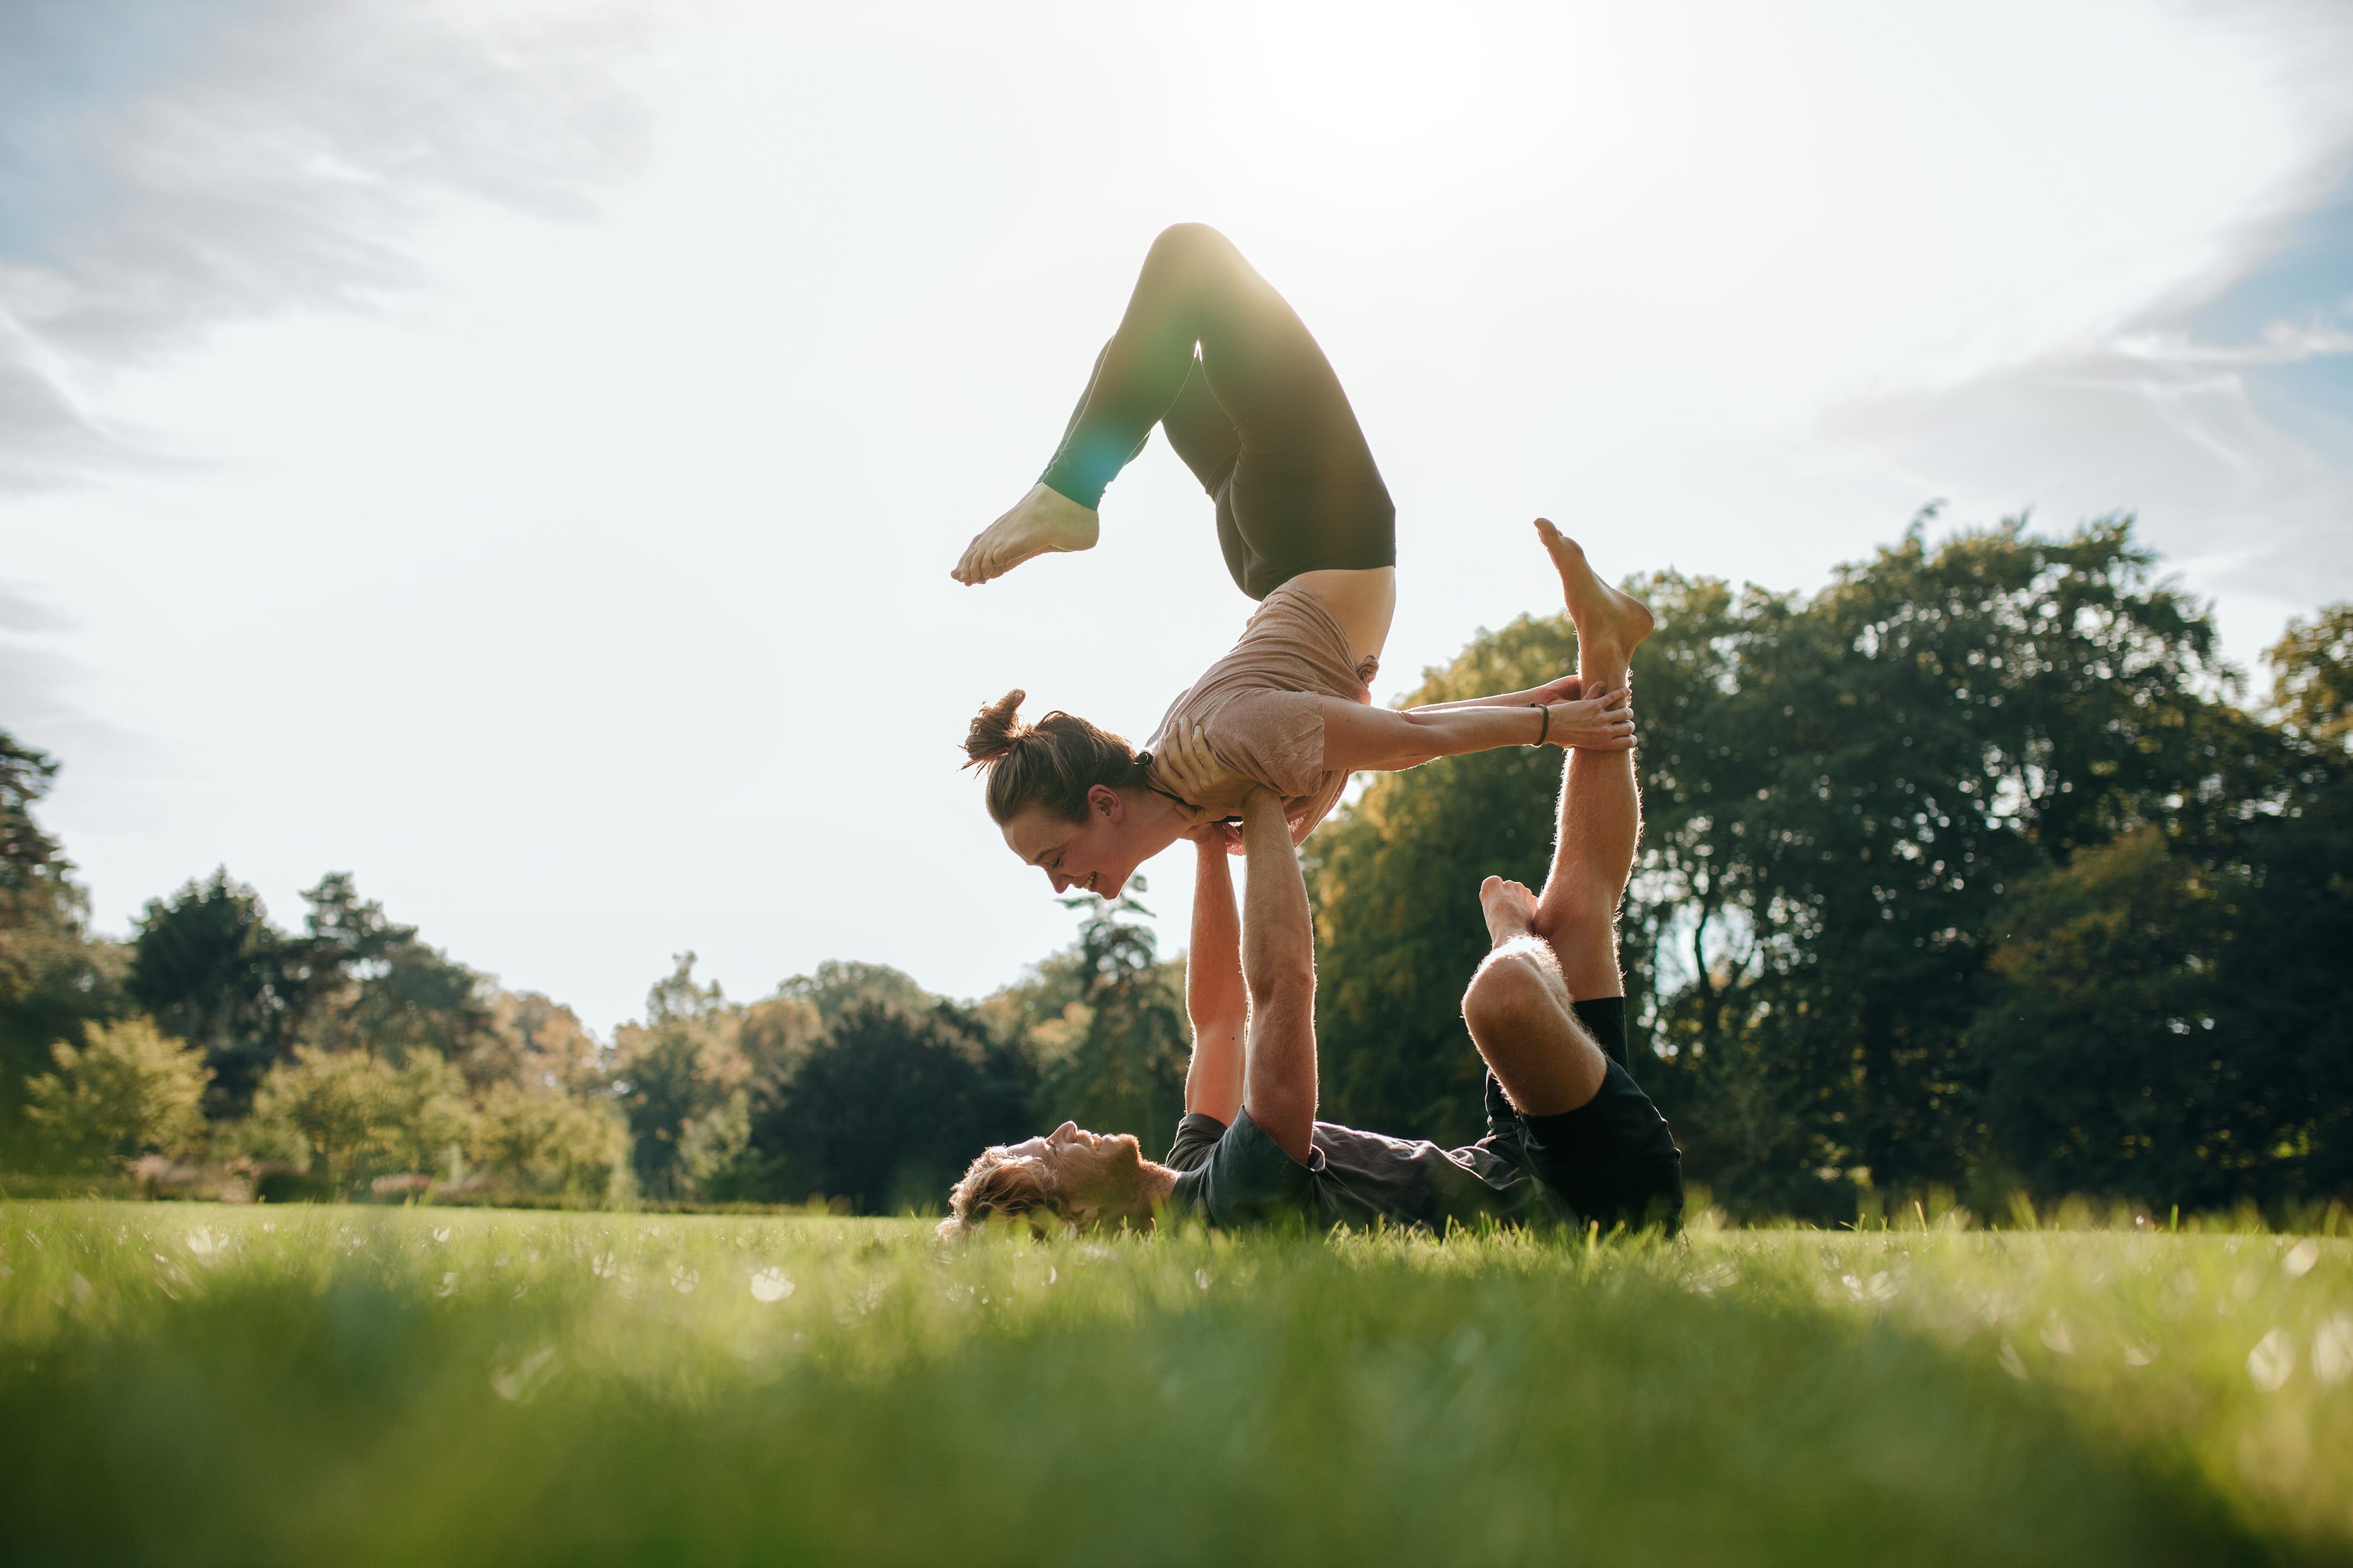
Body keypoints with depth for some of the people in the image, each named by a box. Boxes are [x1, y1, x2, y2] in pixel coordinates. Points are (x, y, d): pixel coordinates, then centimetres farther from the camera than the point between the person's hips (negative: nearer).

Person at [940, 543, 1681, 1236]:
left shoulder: (1190, 1186, 0)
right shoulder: (1239, 1197, -31)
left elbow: (1217, 1011, 13)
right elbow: (1280, 984, -35)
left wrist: (1210, 841, 9)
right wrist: (1261, 799, -22)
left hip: (1520, 1178, 9)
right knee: (1502, 987, -30)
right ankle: (1514, 933, 7)